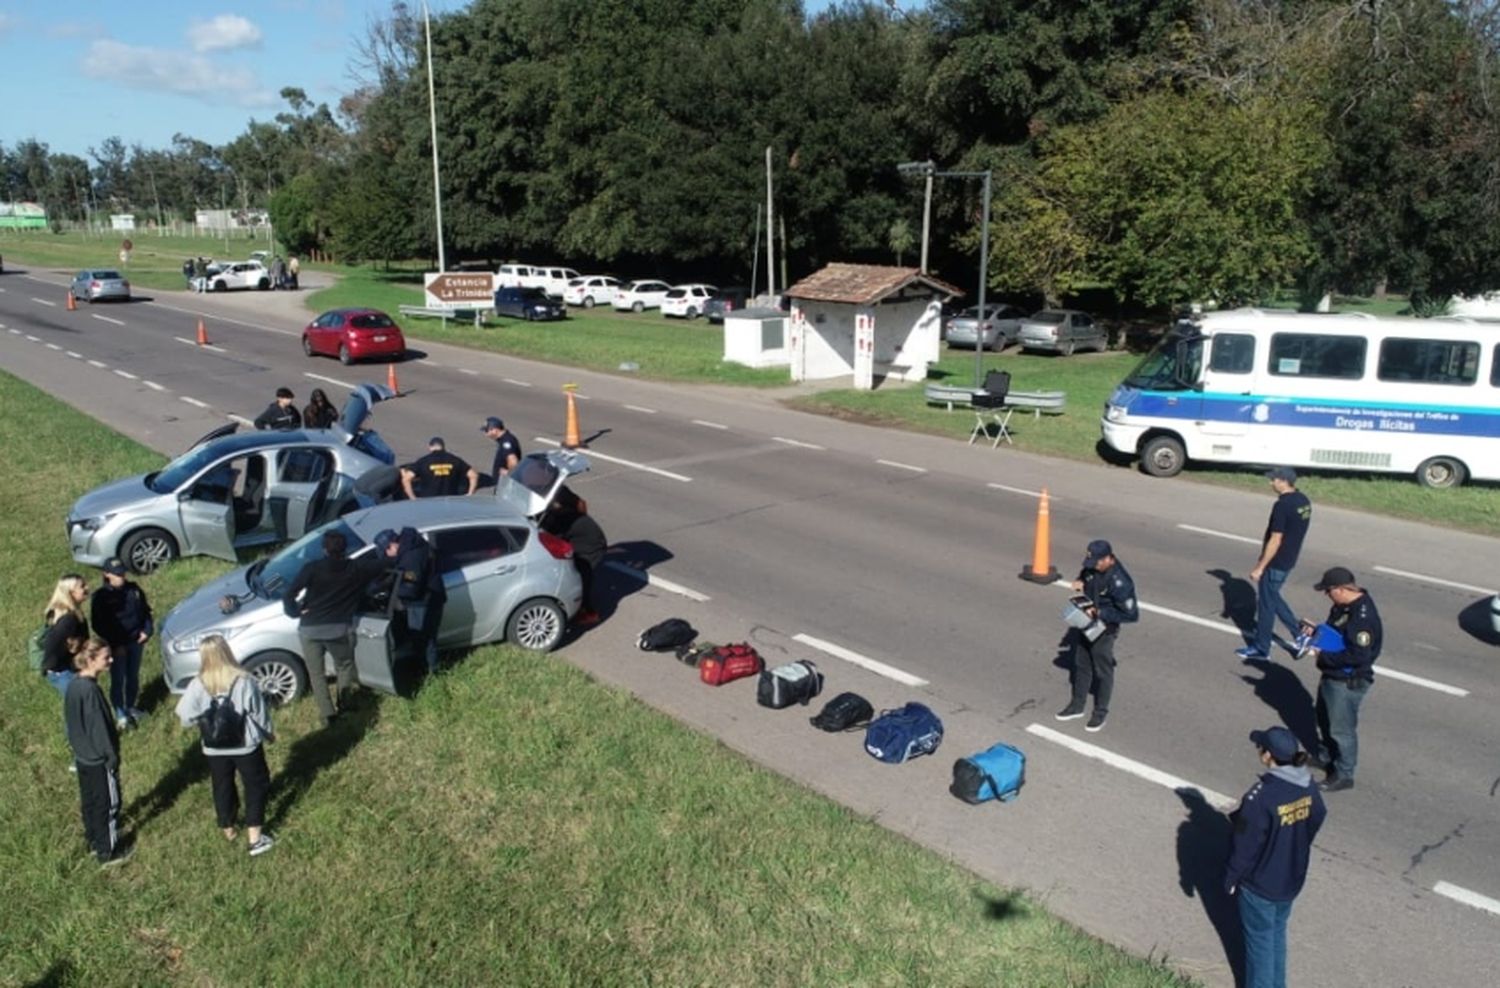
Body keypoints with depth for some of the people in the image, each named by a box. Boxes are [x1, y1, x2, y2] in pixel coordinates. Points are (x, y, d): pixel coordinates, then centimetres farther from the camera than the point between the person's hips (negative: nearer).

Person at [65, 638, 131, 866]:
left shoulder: (73, 684, -1)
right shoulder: (90, 690, -29)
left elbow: (71, 720, 11)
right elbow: (99, 727, -25)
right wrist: (112, 756, -16)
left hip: (82, 755, 9)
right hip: (98, 758, -9)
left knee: (88, 801, 23)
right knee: (108, 804, 7)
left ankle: (94, 841, 40)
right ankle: (108, 851, 19)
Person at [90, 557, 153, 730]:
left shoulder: (134, 589, 2)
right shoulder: (101, 596, -12)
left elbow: (145, 611, 13)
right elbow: (98, 625, -10)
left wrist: (147, 630, -2)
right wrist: (114, 645, -14)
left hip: (136, 641, 4)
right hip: (116, 645, -4)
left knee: (133, 677, 16)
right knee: (118, 680, 3)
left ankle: (130, 707, 33)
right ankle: (120, 714, 15)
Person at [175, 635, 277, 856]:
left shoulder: (199, 685, -16)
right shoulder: (244, 680, -19)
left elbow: (185, 716, -7)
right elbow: (259, 712, -10)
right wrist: (268, 732, 8)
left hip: (214, 748, 2)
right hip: (246, 744, -2)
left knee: (222, 788, 22)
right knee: (255, 786, 11)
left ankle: (228, 829, 39)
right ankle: (255, 838, 11)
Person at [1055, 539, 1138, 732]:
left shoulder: (1119, 582, -32)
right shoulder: (1093, 567, -10)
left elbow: (1131, 614, -28)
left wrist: (1100, 613, -28)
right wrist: (1080, 583, -10)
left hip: (1103, 631, -7)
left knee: (1102, 671, 11)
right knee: (1081, 666, 20)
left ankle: (1101, 713, 29)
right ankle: (1077, 705, 37)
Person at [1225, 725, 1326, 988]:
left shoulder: (1262, 796, -32)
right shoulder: (1309, 785, -11)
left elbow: (1245, 846, -23)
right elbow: (1316, 820, 6)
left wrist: (1231, 878, -7)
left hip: (1260, 883, -7)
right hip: (1292, 878, 7)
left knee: (1260, 940, 14)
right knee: (1278, 933, 26)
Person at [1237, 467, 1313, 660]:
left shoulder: (1282, 505, -24)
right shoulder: (1304, 501, 5)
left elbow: (1275, 541, -24)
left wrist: (1260, 567, -18)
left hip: (1276, 563, -9)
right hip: (1288, 560, 9)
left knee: (1266, 603, 3)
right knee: (1272, 597, 24)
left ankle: (1261, 648, 14)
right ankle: (1300, 631, 25)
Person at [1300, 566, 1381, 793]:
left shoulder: (1362, 617, -31)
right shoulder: (1345, 605, -1)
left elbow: (1358, 656, -31)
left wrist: (1322, 654, -26)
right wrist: (1316, 631, -2)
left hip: (1348, 682, -10)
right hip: (1332, 676, 10)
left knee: (1341, 729, 7)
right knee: (1324, 719, 26)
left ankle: (1343, 775, 24)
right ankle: (1326, 757, 47)